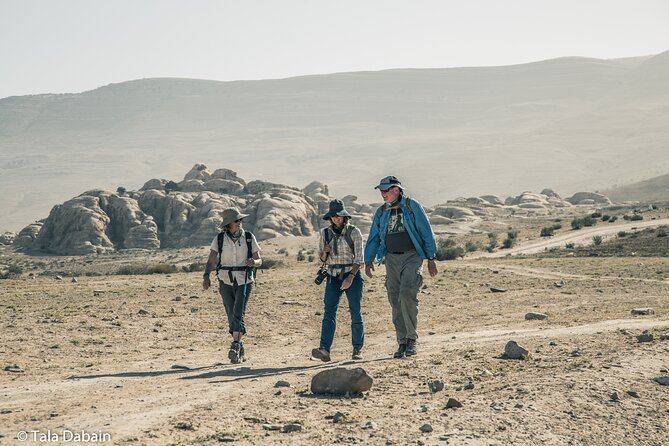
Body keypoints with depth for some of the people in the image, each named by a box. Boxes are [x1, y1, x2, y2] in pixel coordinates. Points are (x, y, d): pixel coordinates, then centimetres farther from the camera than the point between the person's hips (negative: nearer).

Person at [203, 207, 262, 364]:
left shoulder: (249, 238, -1)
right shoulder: (219, 239, -1)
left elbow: (259, 261, 4)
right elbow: (211, 261, -3)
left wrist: (254, 262, -20)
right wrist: (206, 276, -19)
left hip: (244, 281, -1)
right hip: (226, 281, 1)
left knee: (238, 314, -17)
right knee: (232, 317, 5)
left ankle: (235, 347, -24)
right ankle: (241, 350, 20)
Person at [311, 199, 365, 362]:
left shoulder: (354, 232, -4)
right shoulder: (325, 233, 7)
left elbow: (359, 258, -7)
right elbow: (322, 259, 14)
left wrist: (351, 277, -19)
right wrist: (325, 251, -9)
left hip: (352, 276, -3)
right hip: (333, 277, 3)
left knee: (356, 314, 2)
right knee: (329, 312, -11)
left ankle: (357, 349, 14)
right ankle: (324, 350, -22)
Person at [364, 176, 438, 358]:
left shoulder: (412, 206, -2)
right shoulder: (381, 212, 12)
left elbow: (426, 232, -2)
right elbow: (374, 237, 16)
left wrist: (431, 259, -6)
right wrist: (368, 260, 5)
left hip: (412, 257, -5)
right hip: (392, 259, 5)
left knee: (407, 295, -21)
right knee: (395, 301, 2)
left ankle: (412, 338, -12)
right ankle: (402, 343, 8)